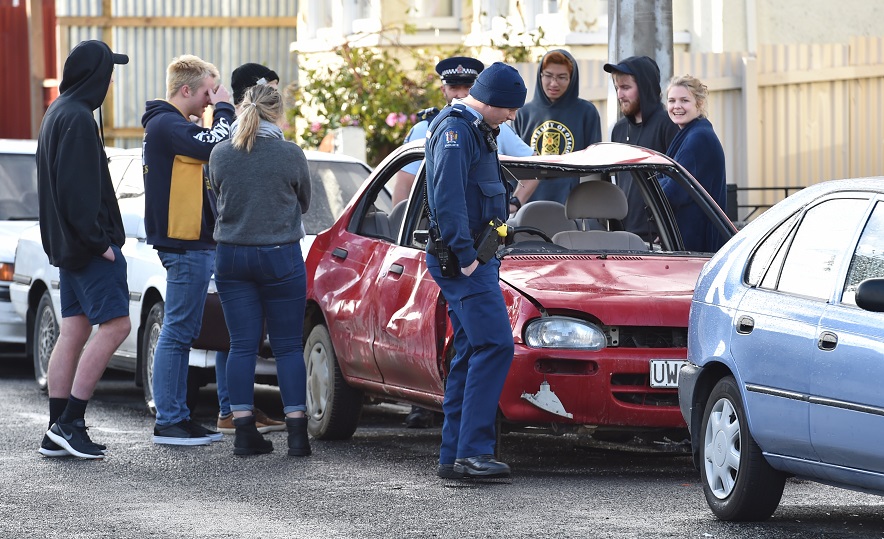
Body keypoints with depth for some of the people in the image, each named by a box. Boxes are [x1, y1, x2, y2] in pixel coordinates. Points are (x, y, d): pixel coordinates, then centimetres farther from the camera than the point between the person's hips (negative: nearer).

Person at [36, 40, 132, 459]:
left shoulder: (57, 113, 18)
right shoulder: (77, 118, -15)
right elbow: (78, 188, -22)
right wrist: (98, 240, -18)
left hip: (69, 246, 10)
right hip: (88, 245, -10)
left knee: (74, 332, 8)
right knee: (114, 324, -10)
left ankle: (57, 433, 7)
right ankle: (69, 422, -11)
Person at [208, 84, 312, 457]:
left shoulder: (220, 154, -3)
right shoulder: (290, 155, -9)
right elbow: (304, 203, 6)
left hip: (232, 256, 2)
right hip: (281, 257, -2)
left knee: (242, 346, 5)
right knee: (288, 346, 4)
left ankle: (244, 432, 2)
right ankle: (296, 434, 0)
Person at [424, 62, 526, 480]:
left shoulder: (476, 130, 20)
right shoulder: (455, 129, -13)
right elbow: (447, 199, -21)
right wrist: (466, 256, -22)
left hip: (475, 255, 11)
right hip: (461, 257, -11)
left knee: (472, 353, 9)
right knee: (494, 345, -17)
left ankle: (453, 456, 11)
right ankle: (472, 450, -20)